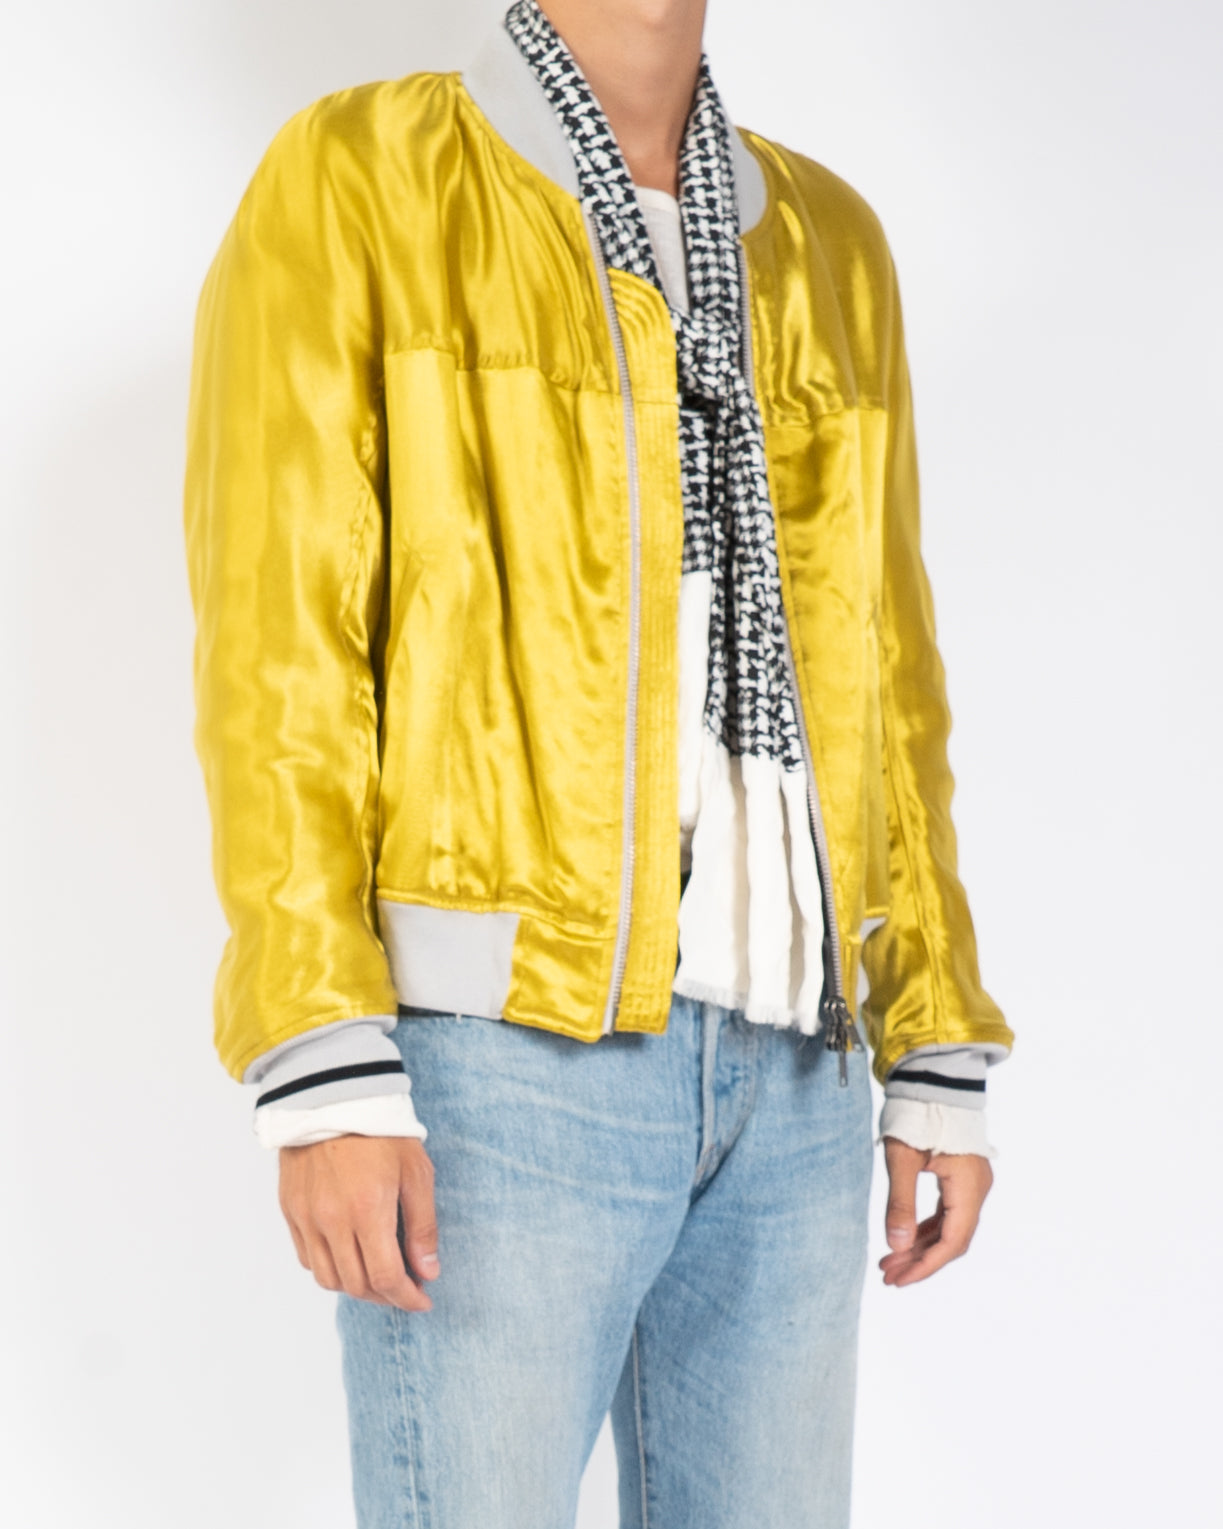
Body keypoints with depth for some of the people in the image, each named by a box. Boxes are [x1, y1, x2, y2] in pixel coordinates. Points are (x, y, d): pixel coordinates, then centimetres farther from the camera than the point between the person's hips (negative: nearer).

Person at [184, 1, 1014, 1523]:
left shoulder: (827, 243, 14)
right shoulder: (351, 183, -3)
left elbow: (880, 681, 15)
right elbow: (273, 644, -10)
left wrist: (940, 1054, 11)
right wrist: (325, 1085, -18)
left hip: (782, 1062, 6)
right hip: (498, 1048, -5)